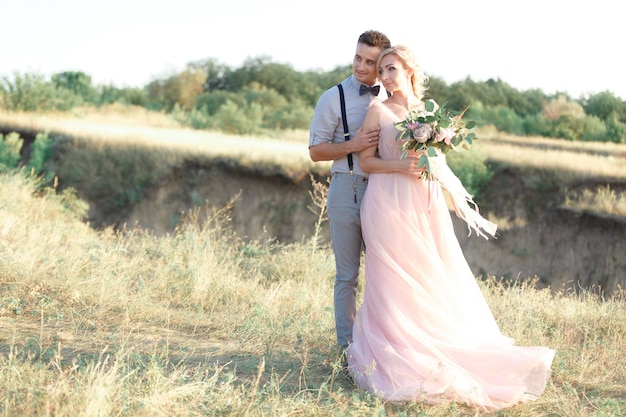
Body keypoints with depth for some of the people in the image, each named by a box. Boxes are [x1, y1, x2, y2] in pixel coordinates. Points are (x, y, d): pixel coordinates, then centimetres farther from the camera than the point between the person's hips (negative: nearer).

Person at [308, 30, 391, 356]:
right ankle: (348, 349, 13)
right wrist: (352, 145, -19)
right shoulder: (334, 98, -2)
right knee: (347, 276, 4)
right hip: (348, 191, -3)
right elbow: (315, 151, -3)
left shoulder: (391, 97, 8)